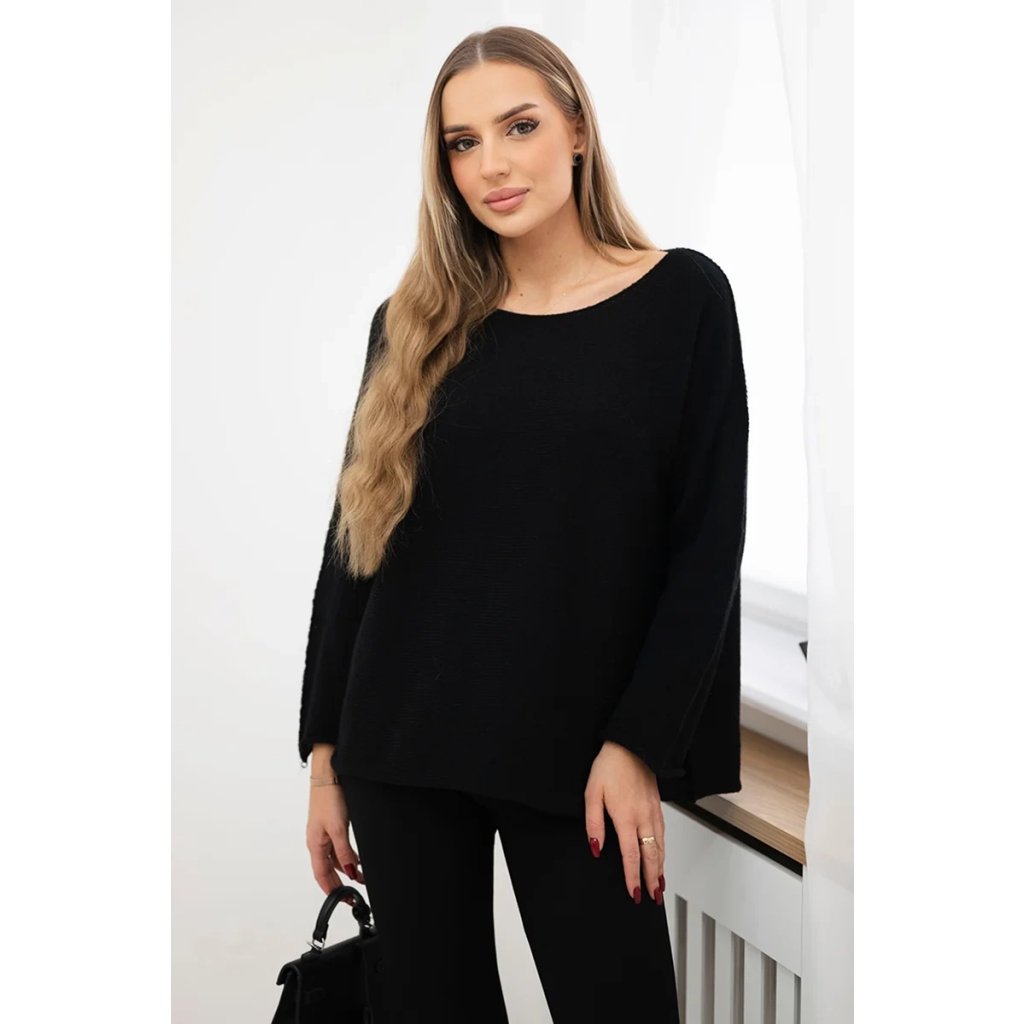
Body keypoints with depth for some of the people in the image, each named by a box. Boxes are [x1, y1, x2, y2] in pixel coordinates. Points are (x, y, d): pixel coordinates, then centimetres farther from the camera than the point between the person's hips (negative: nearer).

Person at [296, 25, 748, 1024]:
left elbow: (708, 545, -4)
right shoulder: (414, 324, 6)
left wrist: (639, 744, -10)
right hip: (403, 744, 3)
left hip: (577, 752, -2)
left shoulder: (682, 297, -1)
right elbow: (353, 539, 8)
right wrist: (324, 747, 5)